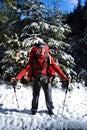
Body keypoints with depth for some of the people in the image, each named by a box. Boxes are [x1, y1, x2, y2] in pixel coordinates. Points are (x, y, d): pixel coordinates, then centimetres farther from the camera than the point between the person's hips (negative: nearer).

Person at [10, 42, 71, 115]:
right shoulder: (33, 58, -3)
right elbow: (26, 68, -5)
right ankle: (34, 110, 28)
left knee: (48, 95, 6)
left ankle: (50, 109, 28)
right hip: (36, 79, 0)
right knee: (35, 95, 8)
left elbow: (56, 68, -5)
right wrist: (17, 78, -13)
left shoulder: (48, 58, -4)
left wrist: (64, 77, -12)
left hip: (46, 79, 0)